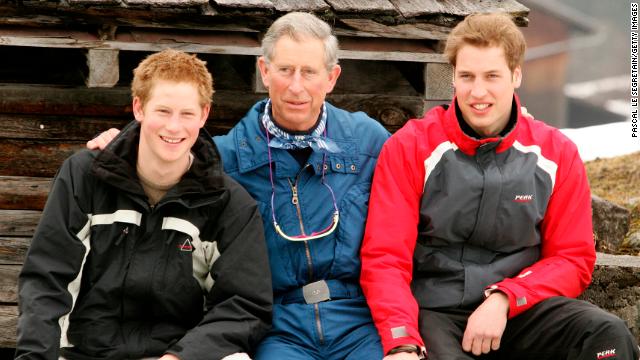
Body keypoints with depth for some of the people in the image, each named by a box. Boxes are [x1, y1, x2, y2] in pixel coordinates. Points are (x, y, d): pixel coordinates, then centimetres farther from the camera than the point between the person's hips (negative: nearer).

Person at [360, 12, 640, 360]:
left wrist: (502, 300, -12)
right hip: (433, 312, -2)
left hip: (520, 311, 2)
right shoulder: (409, 148, -1)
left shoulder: (557, 154, 5)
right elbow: (385, 258, -6)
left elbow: (572, 259, 6)